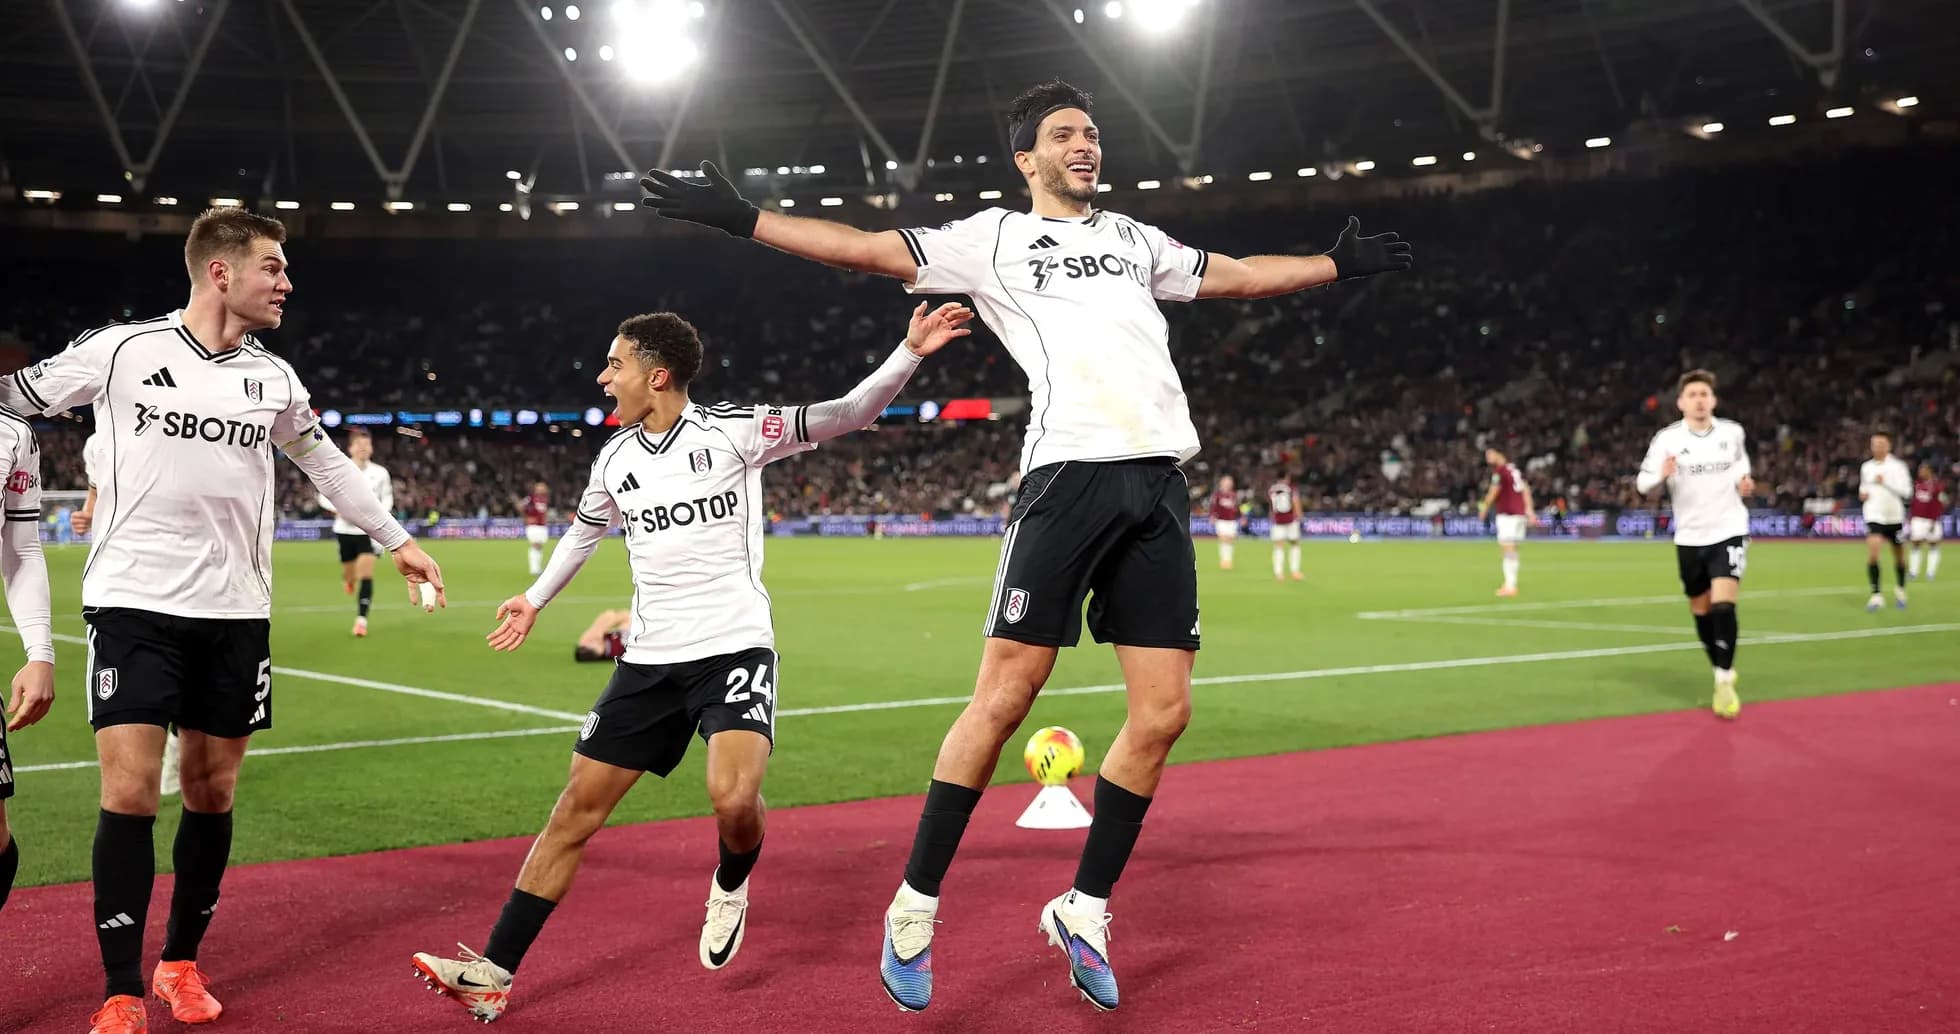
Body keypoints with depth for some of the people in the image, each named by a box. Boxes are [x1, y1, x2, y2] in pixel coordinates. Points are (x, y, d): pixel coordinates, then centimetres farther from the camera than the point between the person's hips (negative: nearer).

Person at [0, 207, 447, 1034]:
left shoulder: (273, 379, 7)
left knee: (212, 792, 7)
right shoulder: (119, 351, -5)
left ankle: (181, 962, 25)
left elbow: (324, 461, 23)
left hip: (234, 612, 4)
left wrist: (397, 540, 26)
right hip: (134, 602, -4)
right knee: (129, 792, -10)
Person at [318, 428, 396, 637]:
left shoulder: (380, 473, -1)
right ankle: (347, 578, 52)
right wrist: (337, 509, -15)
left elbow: (387, 498, 9)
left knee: (366, 575, -15)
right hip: (346, 529, 1)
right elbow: (323, 496, 4)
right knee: (350, 576, 12)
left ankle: (361, 619, -14)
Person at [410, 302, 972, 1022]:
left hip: (736, 649, -5)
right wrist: (535, 599, 37)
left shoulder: (733, 430, -7)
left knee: (734, 801, -26)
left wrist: (909, 354, -24)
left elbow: (845, 416, -11)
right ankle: (494, 975, 6)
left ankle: (731, 888, 9)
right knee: (577, 809, 1)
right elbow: (584, 531, 29)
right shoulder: (614, 459, 9)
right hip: (649, 660, 5)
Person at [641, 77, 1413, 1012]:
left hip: (1160, 483, 5)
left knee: (1163, 714, 0)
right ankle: (915, 908, 5)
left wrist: (1338, 263, 38)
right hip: (1070, 473, -5)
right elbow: (868, 248, 6)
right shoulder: (993, 237, 11)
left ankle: (1084, 910, 15)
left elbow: (1239, 275, 37)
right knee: (1004, 698, -9)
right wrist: (741, 218, 0)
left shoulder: (1136, 240, 25)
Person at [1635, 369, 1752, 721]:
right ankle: (1724, 674, 30)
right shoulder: (1667, 438, -9)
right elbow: (1642, 483, -9)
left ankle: (1724, 682, -10)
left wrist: (1744, 481, -1)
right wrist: (1661, 475, -29)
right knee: (1701, 610, 10)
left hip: (1729, 531, -1)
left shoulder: (1733, 432, -1)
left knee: (1723, 605, -16)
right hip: (1690, 537, 1)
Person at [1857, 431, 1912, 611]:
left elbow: (1906, 492, -14)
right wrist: (1862, 494, 1)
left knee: (1899, 556, 12)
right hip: (1874, 517, 1)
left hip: (1895, 517, -1)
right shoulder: (1866, 467, 6)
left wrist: (1886, 483, -23)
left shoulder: (1898, 466, -6)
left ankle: (1900, 591, 36)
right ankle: (1876, 594, -15)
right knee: (1872, 553, -20)